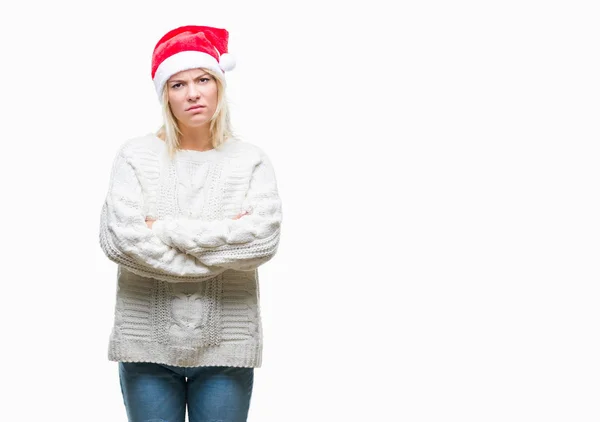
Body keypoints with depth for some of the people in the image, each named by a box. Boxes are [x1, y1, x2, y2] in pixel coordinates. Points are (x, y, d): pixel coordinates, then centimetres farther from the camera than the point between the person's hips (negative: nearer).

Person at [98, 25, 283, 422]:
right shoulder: (136, 155, 0)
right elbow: (119, 239, -13)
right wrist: (223, 241, -11)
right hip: (147, 343, 0)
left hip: (226, 346, 0)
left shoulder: (251, 159, 2)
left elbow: (264, 238, -13)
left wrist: (167, 230, -13)